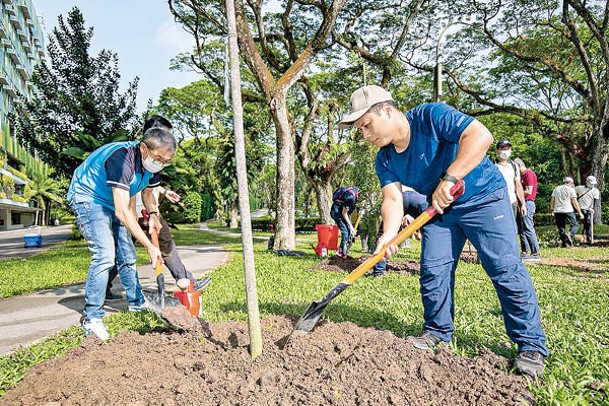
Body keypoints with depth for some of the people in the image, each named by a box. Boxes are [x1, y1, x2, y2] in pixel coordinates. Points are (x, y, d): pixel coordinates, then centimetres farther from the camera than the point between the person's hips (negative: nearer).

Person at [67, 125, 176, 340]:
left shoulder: (152, 163, -10)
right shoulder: (122, 159, -36)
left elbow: (147, 192, 12)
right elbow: (122, 211, -40)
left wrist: (153, 214, -9)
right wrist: (150, 247, -40)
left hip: (111, 202, 8)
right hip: (87, 197, -8)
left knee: (127, 255, 10)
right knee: (104, 254, -21)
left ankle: (137, 302, 27)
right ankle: (91, 318, -11)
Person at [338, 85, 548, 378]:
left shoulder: (430, 116, -23)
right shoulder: (385, 160, -4)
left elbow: (480, 136, -33)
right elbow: (392, 198, -14)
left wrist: (449, 179, -40)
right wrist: (389, 234, -33)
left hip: (484, 198, -6)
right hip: (440, 208, 6)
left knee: (505, 269, -8)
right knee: (432, 270, 2)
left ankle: (531, 346, 5)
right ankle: (437, 332, 21)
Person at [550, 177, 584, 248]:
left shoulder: (556, 189, 15)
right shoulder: (571, 189, 3)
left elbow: (552, 201, 14)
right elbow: (575, 202, -1)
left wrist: (552, 210, 21)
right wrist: (580, 212, 3)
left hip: (557, 211, 4)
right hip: (568, 211, -4)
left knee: (561, 227, 9)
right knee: (575, 225, 7)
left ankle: (564, 243, 7)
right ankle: (570, 234, -20)